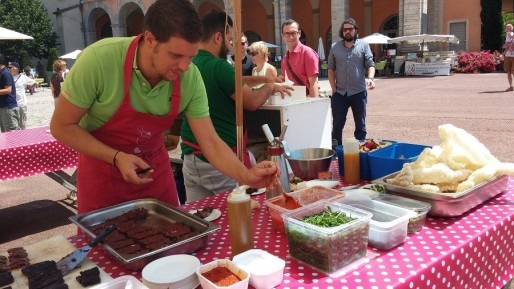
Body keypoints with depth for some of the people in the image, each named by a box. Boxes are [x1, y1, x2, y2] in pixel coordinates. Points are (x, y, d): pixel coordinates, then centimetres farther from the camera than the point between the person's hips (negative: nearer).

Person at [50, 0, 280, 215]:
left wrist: (245, 175, -33)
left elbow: (211, 143, -16)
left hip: (155, 167, 3)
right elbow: (61, 127, -18)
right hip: (102, 168, -2)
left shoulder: (190, 78, -20)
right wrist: (117, 158, -28)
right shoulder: (99, 60, -29)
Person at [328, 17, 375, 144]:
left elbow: (370, 65, -2)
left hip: (359, 92, -1)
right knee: (337, 125, 5)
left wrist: (370, 78, -22)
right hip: (339, 93, 1)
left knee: (360, 124, 8)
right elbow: (331, 68, 7)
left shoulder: (363, 45, 2)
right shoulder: (335, 47, 7)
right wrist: (333, 88, -1)